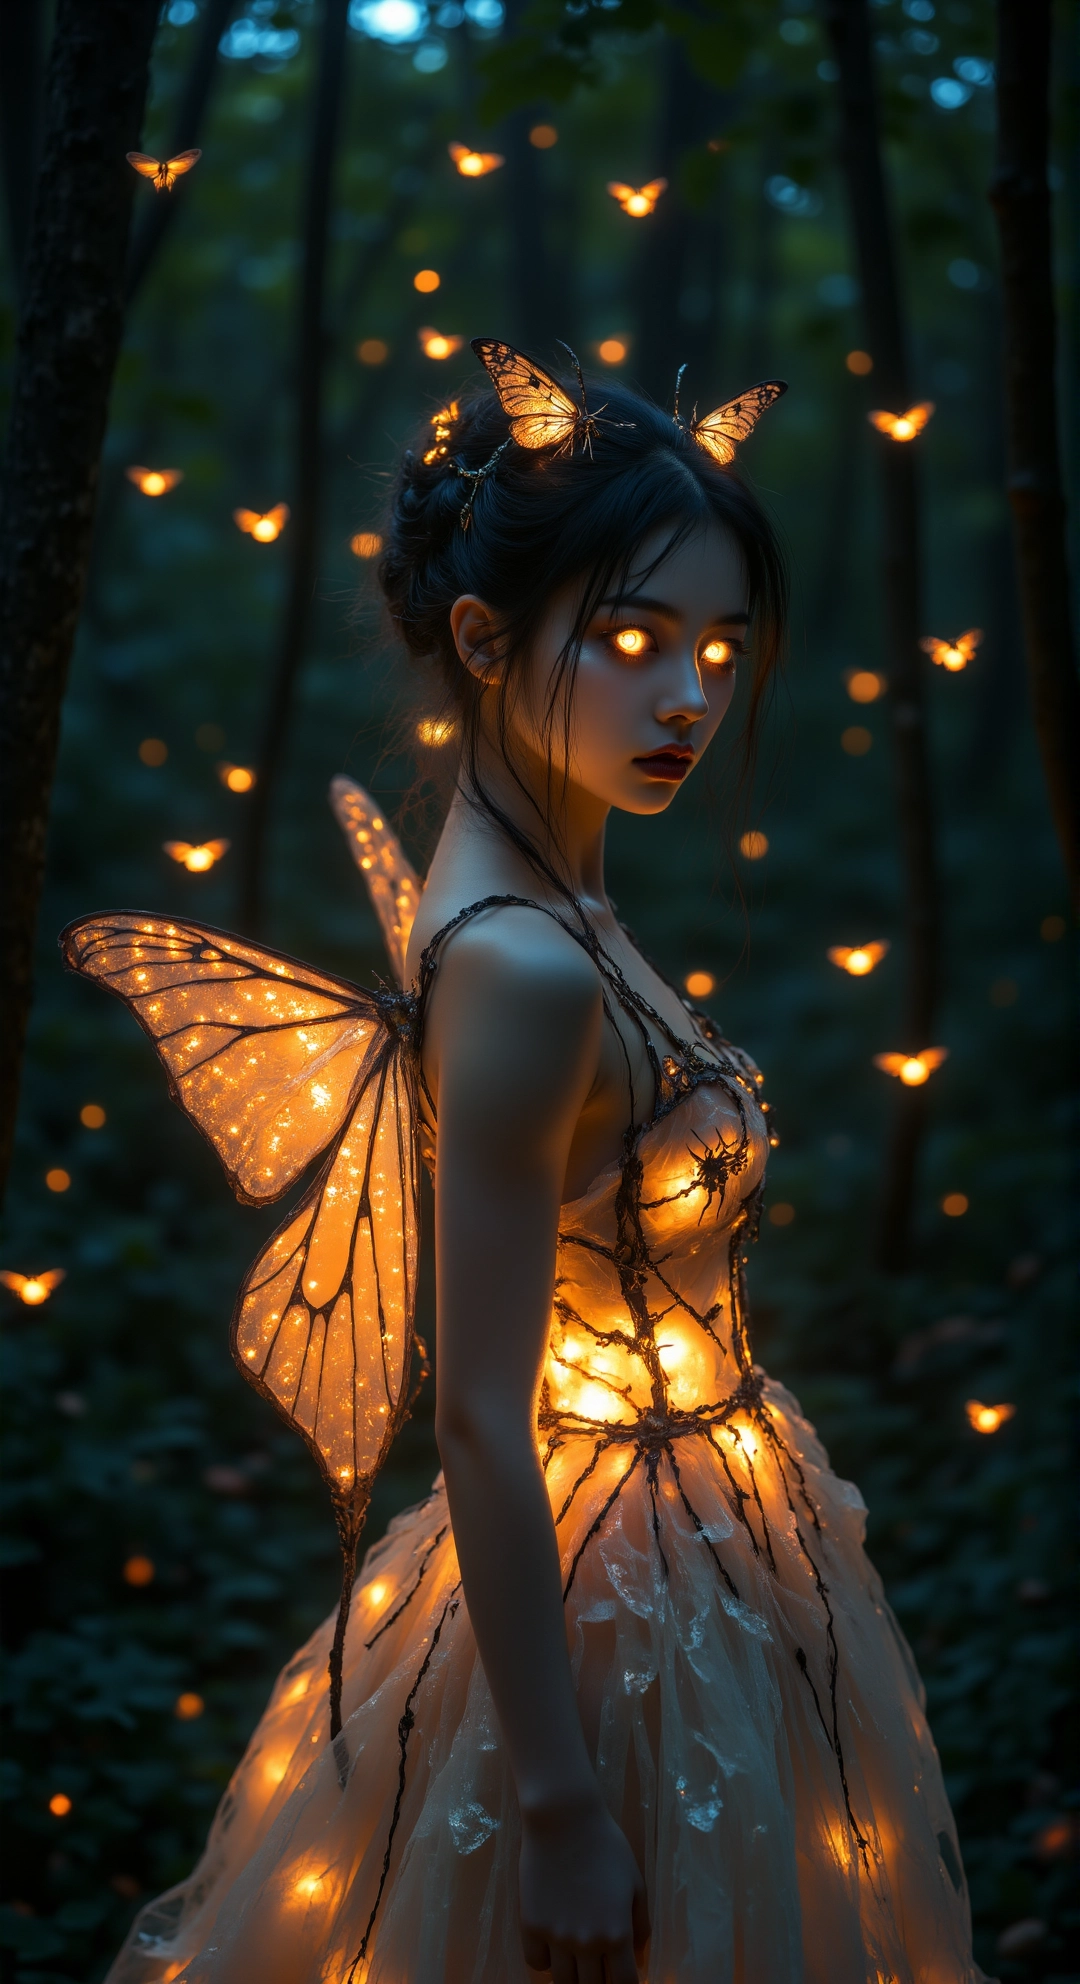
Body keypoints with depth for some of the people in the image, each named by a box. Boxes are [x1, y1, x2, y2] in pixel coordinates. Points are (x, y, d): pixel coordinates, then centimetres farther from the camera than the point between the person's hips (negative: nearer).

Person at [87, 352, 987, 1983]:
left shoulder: (547, 894, 0)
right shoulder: (520, 970, -27)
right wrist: (559, 1800, -23)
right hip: (620, 1613, -9)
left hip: (712, 1551, 9)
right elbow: (482, 1421, -26)